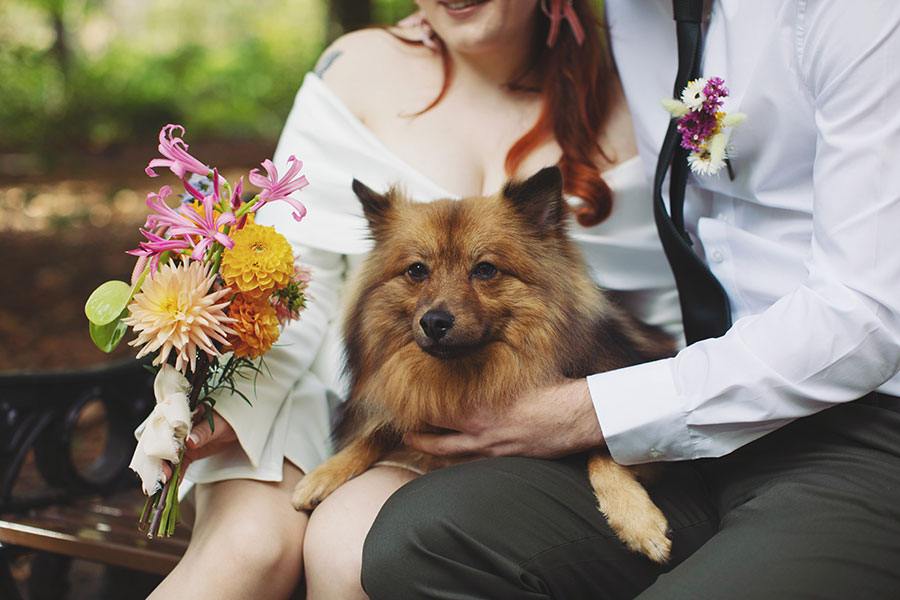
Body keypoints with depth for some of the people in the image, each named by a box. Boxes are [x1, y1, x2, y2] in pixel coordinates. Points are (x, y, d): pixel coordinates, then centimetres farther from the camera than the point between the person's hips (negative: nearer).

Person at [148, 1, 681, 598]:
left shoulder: (616, 105, 0)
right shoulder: (361, 66, 1)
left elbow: (664, 314, 3)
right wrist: (229, 395, -20)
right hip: (334, 386, 1)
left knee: (350, 546, -30)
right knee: (248, 543, -28)